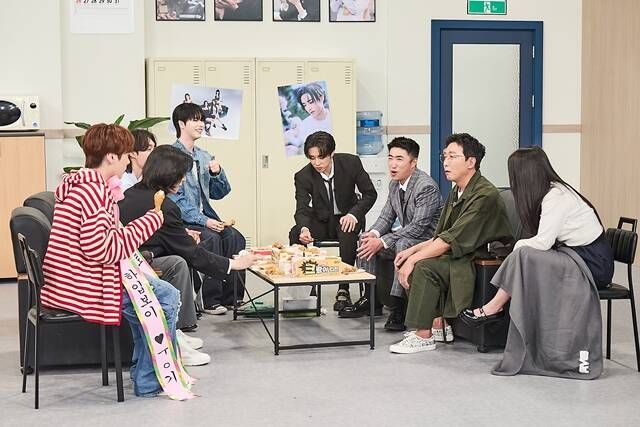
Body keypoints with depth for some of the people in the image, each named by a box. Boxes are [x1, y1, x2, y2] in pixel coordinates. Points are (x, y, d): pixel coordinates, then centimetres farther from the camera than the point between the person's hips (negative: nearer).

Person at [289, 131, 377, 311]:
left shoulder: (351, 163, -17)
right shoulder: (303, 176, -15)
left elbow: (370, 193, -7)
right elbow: (302, 209, -21)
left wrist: (354, 214, -25)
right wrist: (304, 229, -45)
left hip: (347, 217, -2)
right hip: (320, 220, 2)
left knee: (348, 234, -36)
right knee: (295, 234, -26)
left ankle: (343, 291, -28)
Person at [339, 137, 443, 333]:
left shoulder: (426, 187, -22)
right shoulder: (395, 184, 7)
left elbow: (418, 227, -26)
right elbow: (386, 217, 13)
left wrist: (382, 242, -26)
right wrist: (374, 234, -11)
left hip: (429, 240, -9)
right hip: (406, 237, 9)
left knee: (403, 245, -37)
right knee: (365, 240, 0)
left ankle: (398, 308, -31)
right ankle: (370, 297, 3)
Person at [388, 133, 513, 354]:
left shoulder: (485, 195, -20)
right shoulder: (457, 192, 11)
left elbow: (452, 240, -24)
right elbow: (440, 237, 16)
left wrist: (414, 258, -20)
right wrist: (412, 251, 0)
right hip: (464, 259, 10)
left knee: (424, 267, -25)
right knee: (407, 263, -3)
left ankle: (423, 335, -16)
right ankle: (438, 323, 2)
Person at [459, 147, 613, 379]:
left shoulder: (556, 197, -18)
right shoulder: (550, 193, 10)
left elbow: (542, 242, -23)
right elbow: (547, 241, 8)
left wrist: (519, 246, -3)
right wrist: (521, 248, -8)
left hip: (593, 264, -9)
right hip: (576, 257, 9)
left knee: (524, 256, -21)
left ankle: (493, 308, -3)